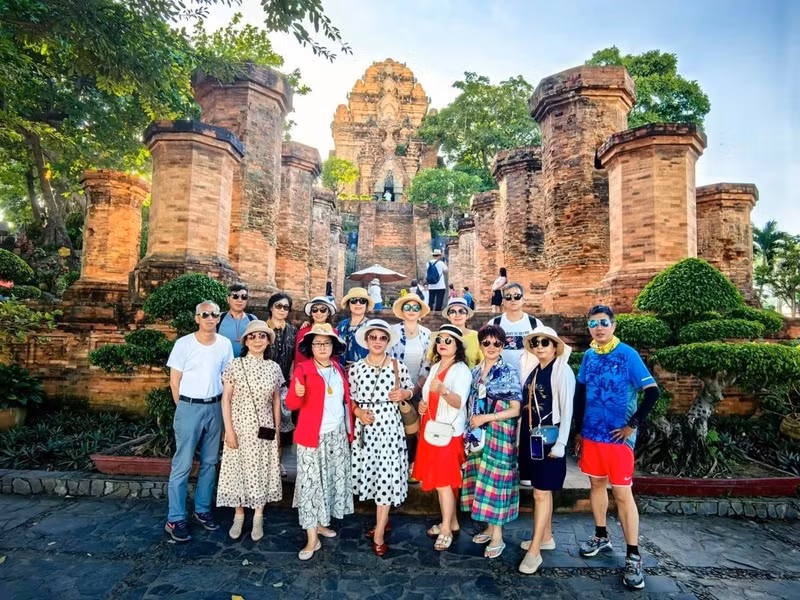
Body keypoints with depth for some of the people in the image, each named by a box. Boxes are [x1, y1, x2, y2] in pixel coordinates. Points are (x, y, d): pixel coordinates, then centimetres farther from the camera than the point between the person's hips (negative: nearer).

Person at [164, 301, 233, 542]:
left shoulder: (225, 344, 2)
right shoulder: (184, 343, -7)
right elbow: (174, 380, -2)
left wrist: (222, 406, 5)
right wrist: (183, 408, 0)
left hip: (215, 407, 4)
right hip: (189, 407, -3)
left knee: (210, 462, 12)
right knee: (182, 465, 0)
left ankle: (202, 510, 26)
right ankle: (175, 520, 12)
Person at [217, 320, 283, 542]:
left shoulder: (274, 368, -1)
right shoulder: (235, 365, -8)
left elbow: (276, 401, 6)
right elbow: (226, 399, -5)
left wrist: (277, 429, 6)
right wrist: (229, 429, -10)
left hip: (264, 429, 1)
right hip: (239, 427, -1)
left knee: (261, 471, 9)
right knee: (238, 470, 9)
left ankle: (258, 518, 27)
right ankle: (238, 516, 29)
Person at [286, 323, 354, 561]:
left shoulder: (338, 369, 7)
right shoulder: (303, 369, -9)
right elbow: (291, 404, -13)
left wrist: (349, 429, 11)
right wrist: (298, 394, -34)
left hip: (337, 435, 6)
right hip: (313, 436, -5)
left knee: (333, 480, 14)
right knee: (310, 483, -2)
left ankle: (321, 523, 32)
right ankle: (312, 539, 7)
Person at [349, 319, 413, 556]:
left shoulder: (398, 366, -3)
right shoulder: (356, 368, 0)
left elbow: (410, 390, 9)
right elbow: (349, 399, 7)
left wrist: (403, 394, -11)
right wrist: (359, 412, -10)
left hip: (390, 427, -2)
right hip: (365, 428, 2)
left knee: (387, 477, -1)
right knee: (370, 474, 12)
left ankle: (379, 534, 13)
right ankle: (383, 521, 35)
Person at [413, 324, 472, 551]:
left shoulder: (461, 370, -12)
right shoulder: (435, 367, 12)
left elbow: (459, 402, -26)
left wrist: (443, 390, -43)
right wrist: (423, 404, 4)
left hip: (448, 431, -8)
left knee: (443, 481, -3)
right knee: (437, 479, 13)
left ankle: (446, 529, 10)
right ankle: (452, 522, 27)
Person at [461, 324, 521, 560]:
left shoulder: (509, 373, -7)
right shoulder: (475, 372, 8)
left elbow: (515, 410, -10)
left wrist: (485, 418, -14)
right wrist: (472, 424, 4)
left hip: (499, 435, -5)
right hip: (478, 435, 5)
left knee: (495, 481, 0)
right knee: (482, 480, 10)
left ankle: (497, 537, 13)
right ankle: (490, 527, 26)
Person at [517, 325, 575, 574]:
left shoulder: (563, 371, -12)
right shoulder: (532, 370, 8)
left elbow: (567, 410, -13)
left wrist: (560, 444, -15)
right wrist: (520, 436, 12)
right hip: (530, 435, 7)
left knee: (541, 492, -2)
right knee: (541, 490, 18)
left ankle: (534, 551, 6)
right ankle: (546, 537, 33)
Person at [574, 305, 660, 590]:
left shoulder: (627, 354, -12)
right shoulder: (589, 356, 3)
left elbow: (652, 392, -15)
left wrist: (632, 425, -14)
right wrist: (579, 429, 11)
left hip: (618, 436, -5)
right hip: (591, 433, 5)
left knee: (622, 493, 0)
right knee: (597, 483, 16)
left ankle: (633, 557, 11)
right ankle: (601, 536, 34)